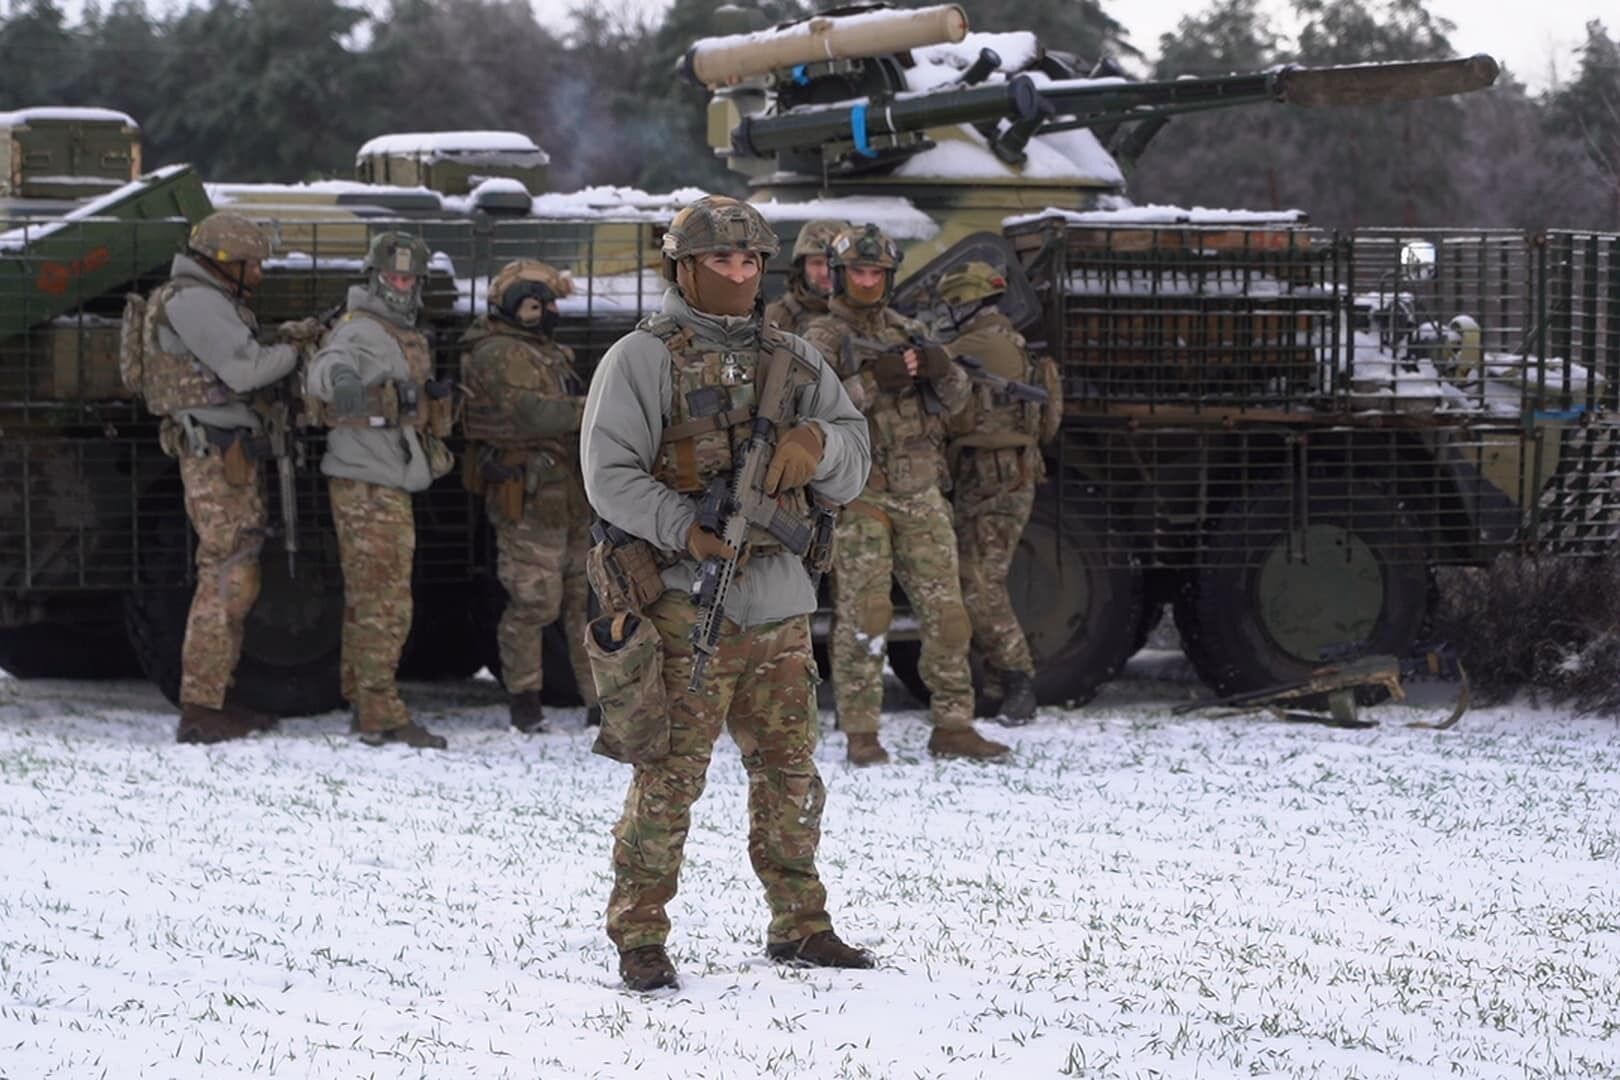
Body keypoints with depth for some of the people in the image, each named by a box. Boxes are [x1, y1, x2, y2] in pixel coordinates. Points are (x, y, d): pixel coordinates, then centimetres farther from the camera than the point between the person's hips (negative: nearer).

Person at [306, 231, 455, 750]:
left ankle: (362, 702, 25)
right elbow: (327, 366, -35)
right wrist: (340, 378, -54)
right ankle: (381, 716, -12)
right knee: (384, 602, -12)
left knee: (367, 599, 17)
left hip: (386, 483, 10)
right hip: (368, 484, -10)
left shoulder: (401, 335, 19)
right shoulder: (361, 329, -14)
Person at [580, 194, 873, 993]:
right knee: (670, 773, -7)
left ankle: (799, 925, 24)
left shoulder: (791, 360, 15)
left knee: (789, 770, 13)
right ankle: (639, 935, -1)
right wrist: (687, 530, -22)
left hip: (779, 599, 6)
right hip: (686, 599, -6)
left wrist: (818, 440, -10)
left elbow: (852, 469, 13)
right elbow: (610, 473, -11)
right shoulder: (645, 358, -2)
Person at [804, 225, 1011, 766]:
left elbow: (956, 399, 13)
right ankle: (860, 734, -2)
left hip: (920, 493, 5)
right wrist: (873, 382, -24)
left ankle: (952, 725, 9)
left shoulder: (906, 330, 15)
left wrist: (943, 371, -9)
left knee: (945, 610, 3)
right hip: (860, 494, -5)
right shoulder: (824, 337, -1)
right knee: (863, 615, -6)